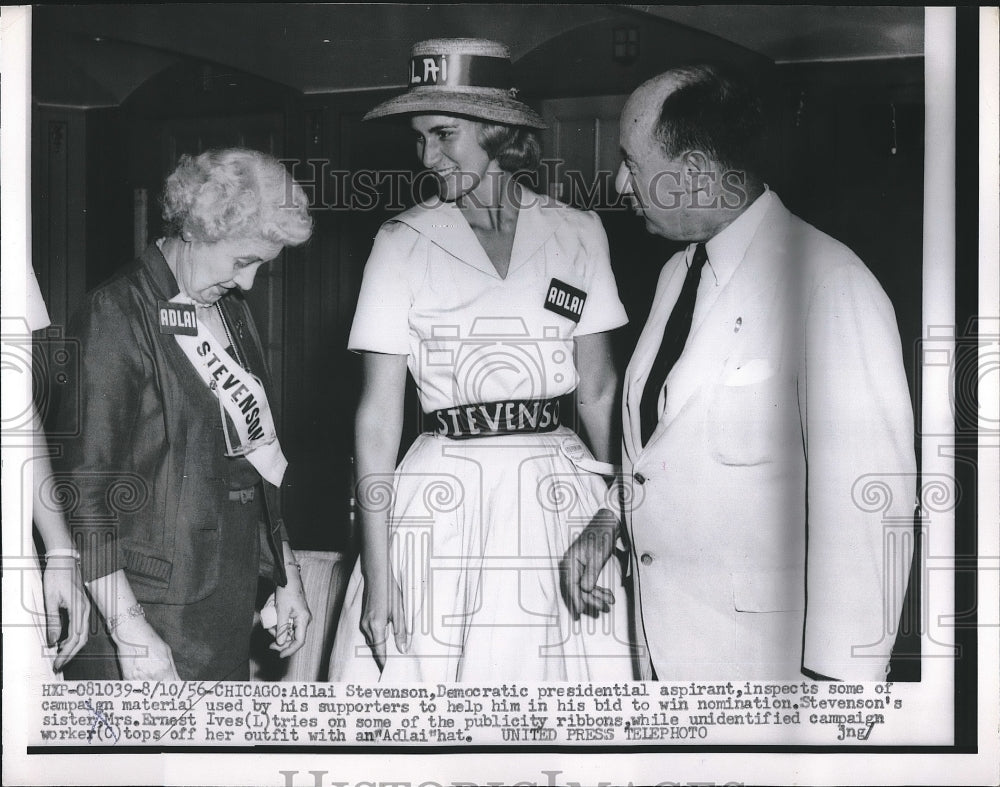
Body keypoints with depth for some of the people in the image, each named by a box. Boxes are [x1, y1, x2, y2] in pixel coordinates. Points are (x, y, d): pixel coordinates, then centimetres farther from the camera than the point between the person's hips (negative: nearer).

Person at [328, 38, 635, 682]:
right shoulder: (405, 242, 0)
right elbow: (378, 412, -2)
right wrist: (377, 569, -7)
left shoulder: (578, 234, 5)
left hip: (557, 492, 1)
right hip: (444, 497, -1)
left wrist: (622, 508, -5)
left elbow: (599, 389, 8)